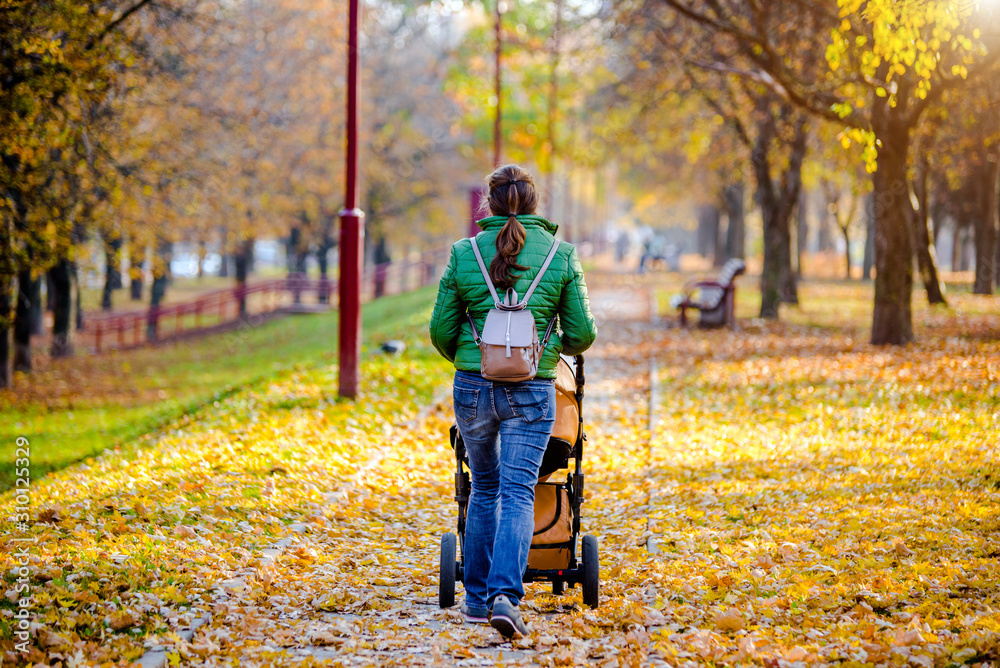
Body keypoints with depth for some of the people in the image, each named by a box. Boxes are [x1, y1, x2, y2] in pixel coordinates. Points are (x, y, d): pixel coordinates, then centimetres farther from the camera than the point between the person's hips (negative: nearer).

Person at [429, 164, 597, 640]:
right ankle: (505, 596, -21)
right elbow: (581, 334, 3)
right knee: (517, 493, -2)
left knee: (484, 488, 19)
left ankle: (477, 599, 24)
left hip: (473, 386, 2)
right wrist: (560, 346, 26)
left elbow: (441, 329, 4)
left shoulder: (464, 254, 1)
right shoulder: (560, 256, 0)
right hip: (531, 391, -2)